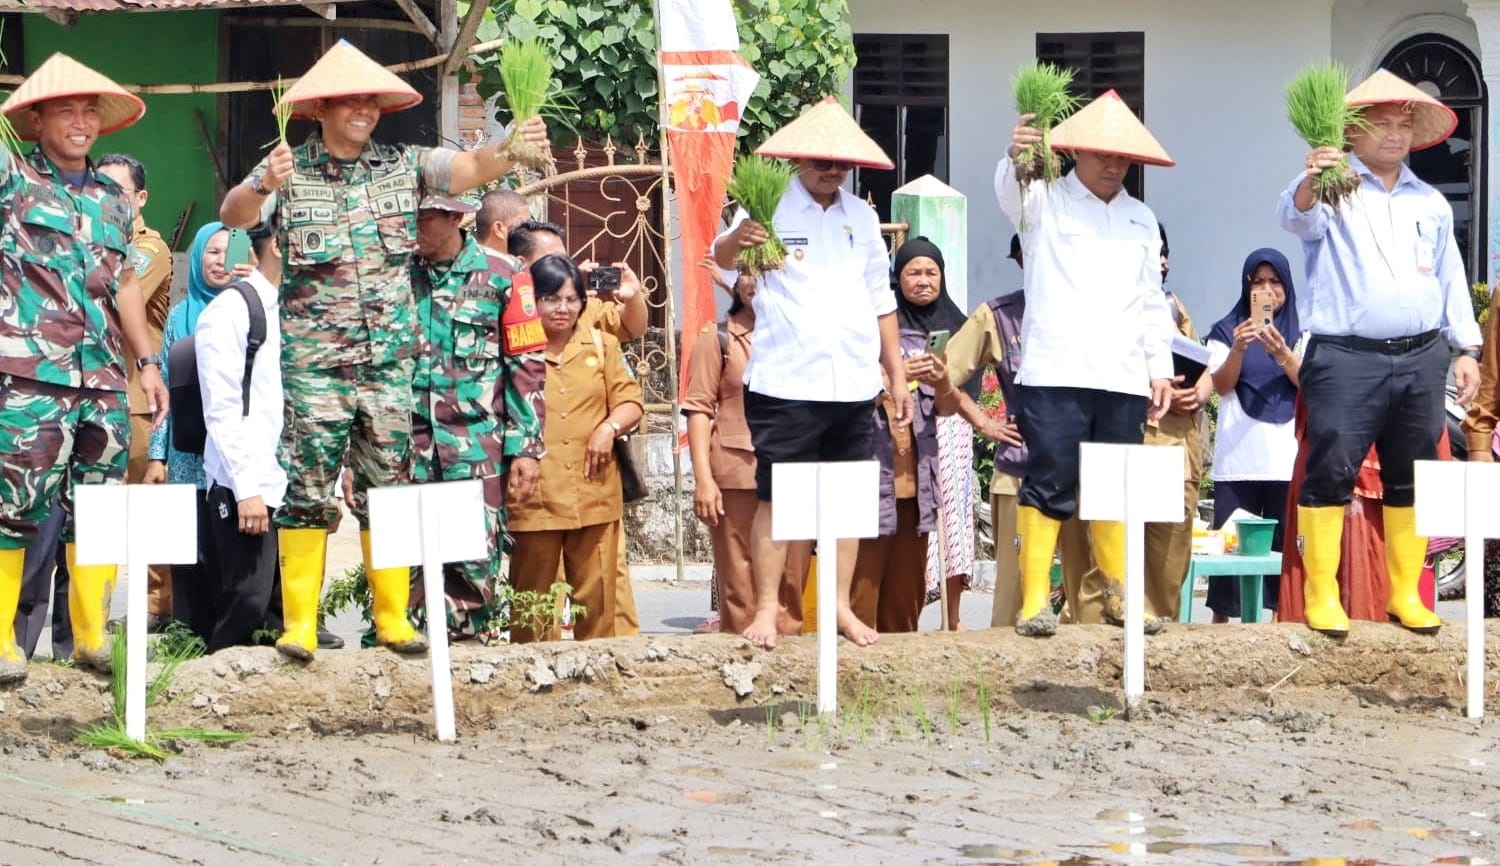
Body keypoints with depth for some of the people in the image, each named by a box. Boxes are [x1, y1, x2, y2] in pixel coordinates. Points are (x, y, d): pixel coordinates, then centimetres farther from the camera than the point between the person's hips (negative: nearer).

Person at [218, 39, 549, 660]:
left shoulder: (404, 166, 6)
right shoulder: (290, 170, -3)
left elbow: (471, 169, -8)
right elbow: (233, 214, -16)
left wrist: (512, 148, -29)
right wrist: (262, 187, -39)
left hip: (389, 358, 3)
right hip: (314, 359, -3)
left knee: (389, 488, 7)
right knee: (308, 489, -3)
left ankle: (394, 619, 13)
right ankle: (299, 624, 1)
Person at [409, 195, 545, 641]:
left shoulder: (499, 278, 2)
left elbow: (527, 365, 2)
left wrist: (526, 448, -4)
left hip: (477, 447, -2)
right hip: (411, 445, 2)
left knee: (476, 558, -3)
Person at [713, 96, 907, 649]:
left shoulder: (861, 216, 14)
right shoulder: (772, 207, -2)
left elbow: (881, 299, 19)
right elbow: (722, 256, -19)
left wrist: (897, 373, 15)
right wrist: (736, 241, -42)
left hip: (853, 385, 5)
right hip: (785, 384, -5)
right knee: (774, 498, -4)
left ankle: (841, 606, 16)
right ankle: (767, 610, 0)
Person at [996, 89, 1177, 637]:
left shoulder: (1141, 220, 20)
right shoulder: (1046, 202, 6)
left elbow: (1151, 301, 22)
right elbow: (1010, 193, -17)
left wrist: (1161, 368, 14)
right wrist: (1017, 156, -40)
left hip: (1123, 380, 4)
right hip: (1054, 372, -4)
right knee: (1049, 484, -8)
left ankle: (1122, 592, 16)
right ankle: (1034, 599, -6)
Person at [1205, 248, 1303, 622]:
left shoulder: (1301, 334, 12)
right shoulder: (1227, 331, 9)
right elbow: (1221, 385, -3)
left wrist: (1281, 352, -21)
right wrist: (1239, 348, -21)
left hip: (1287, 460, 1)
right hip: (1238, 459, -1)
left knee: (1285, 543, -3)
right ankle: (1221, 624, -1)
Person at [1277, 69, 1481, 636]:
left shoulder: (1431, 203, 18)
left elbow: (1451, 280, 22)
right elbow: (1296, 217, -21)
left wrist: (1467, 348, 15)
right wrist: (1310, 183, -43)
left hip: (1420, 358, 5)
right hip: (1346, 359, -5)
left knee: (1412, 479, 8)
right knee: (1330, 474, -9)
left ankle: (1405, 594, 16)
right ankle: (1322, 595, -3)